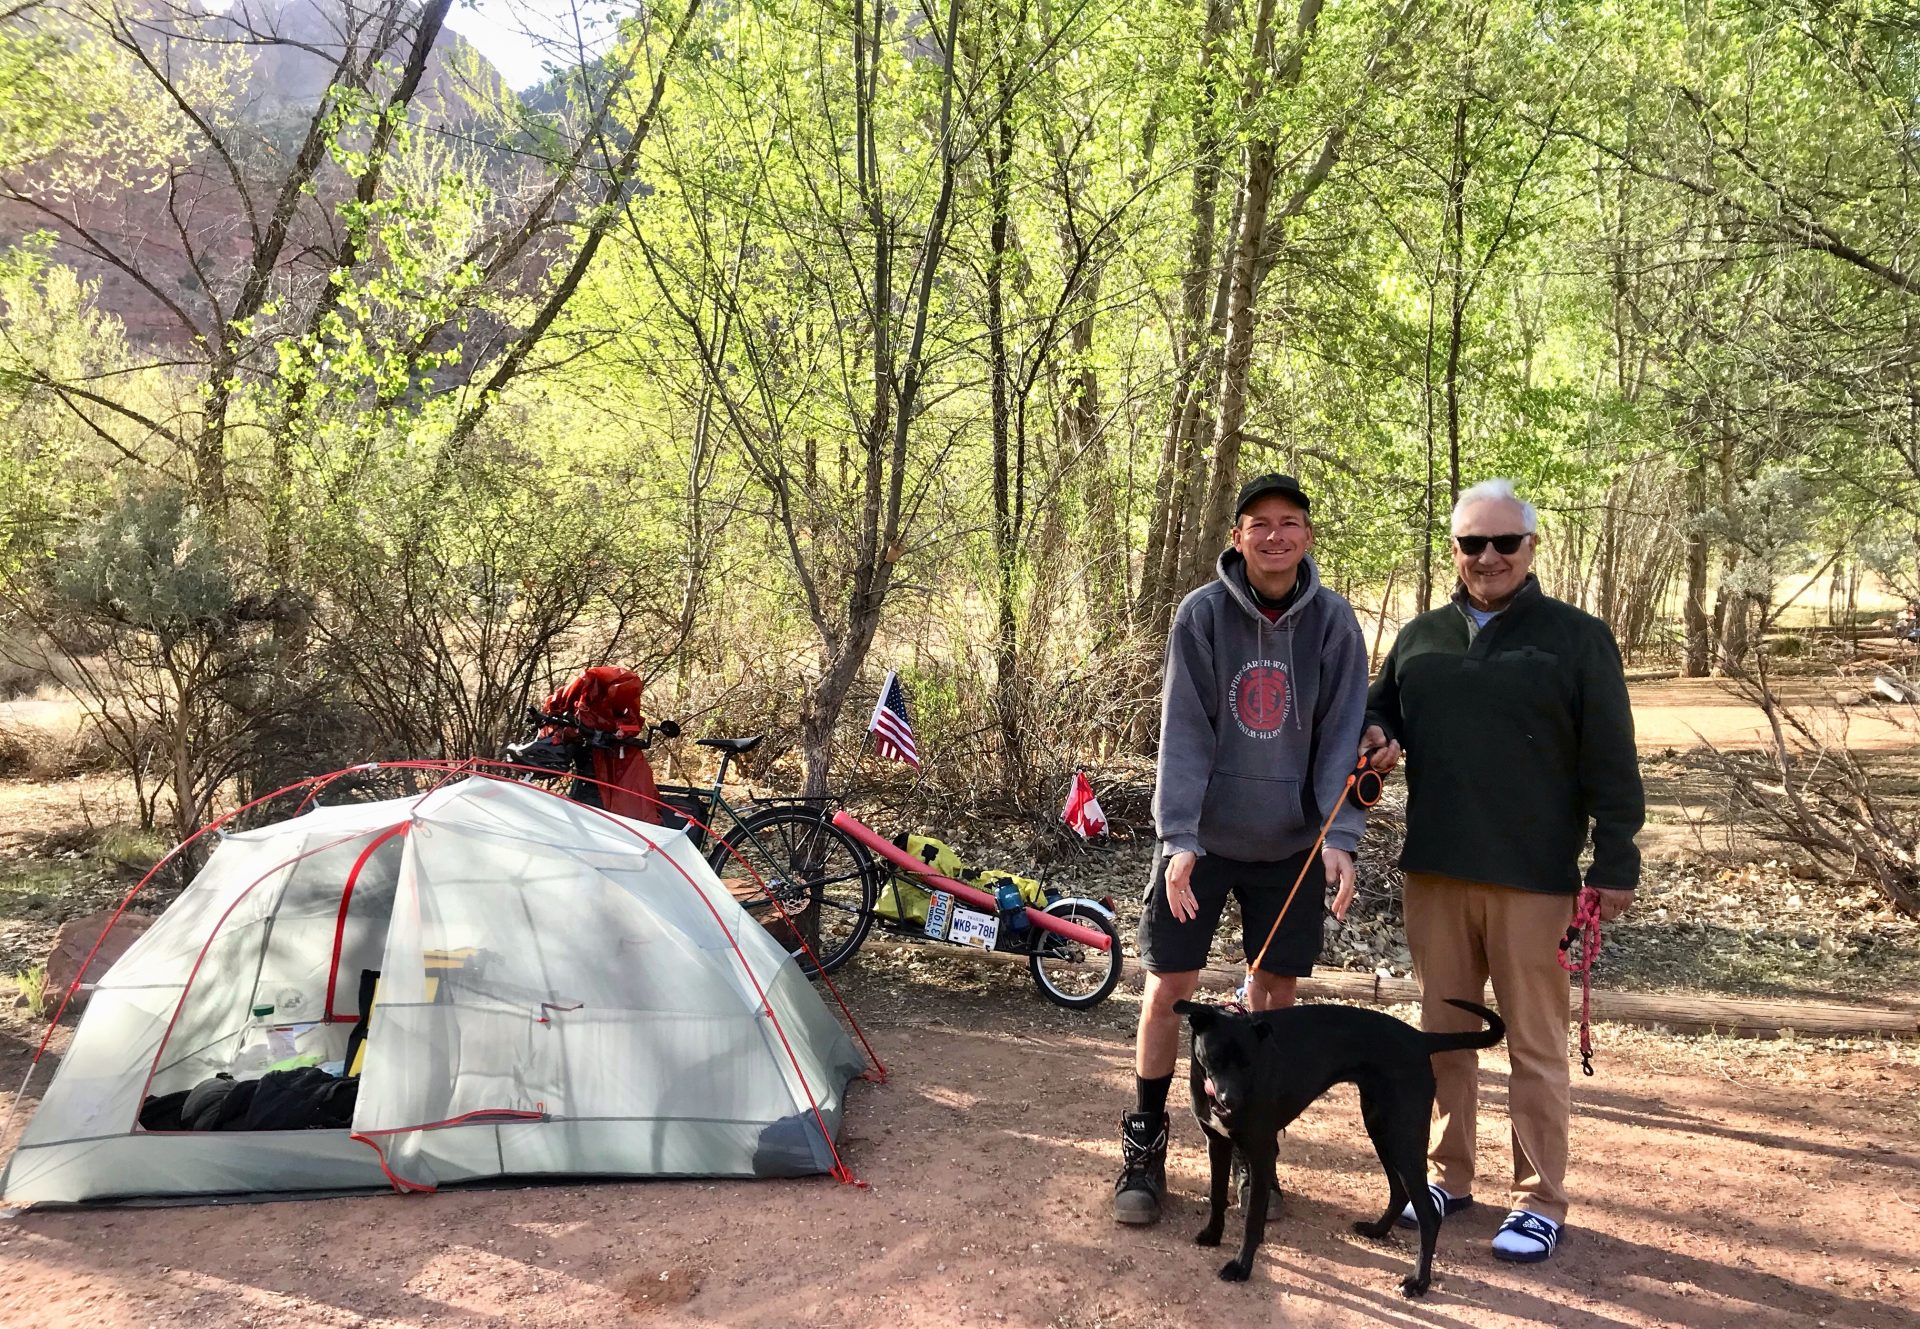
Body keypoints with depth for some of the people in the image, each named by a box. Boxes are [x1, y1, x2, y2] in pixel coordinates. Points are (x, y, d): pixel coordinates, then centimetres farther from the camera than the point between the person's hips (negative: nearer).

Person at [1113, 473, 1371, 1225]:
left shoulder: (1332, 621, -4)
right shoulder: (1201, 615, -9)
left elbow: (1342, 733, -6)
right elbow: (1182, 731, -12)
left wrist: (1341, 836, -16)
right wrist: (1178, 835, -19)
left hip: (1291, 844, 2)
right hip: (1203, 838, -1)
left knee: (1273, 993, 9)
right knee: (1170, 986, 1)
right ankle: (1144, 1147, 16)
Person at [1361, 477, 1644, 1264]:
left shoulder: (1575, 637, -2)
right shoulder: (1422, 636, 10)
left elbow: (1609, 761, -3)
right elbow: (1380, 707, 23)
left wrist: (1616, 860, -7)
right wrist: (1375, 737, 0)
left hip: (1533, 877, -4)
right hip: (1435, 872, 4)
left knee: (1535, 1044, 4)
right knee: (1443, 1031, 13)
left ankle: (1541, 1200, 16)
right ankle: (1448, 1176, 27)